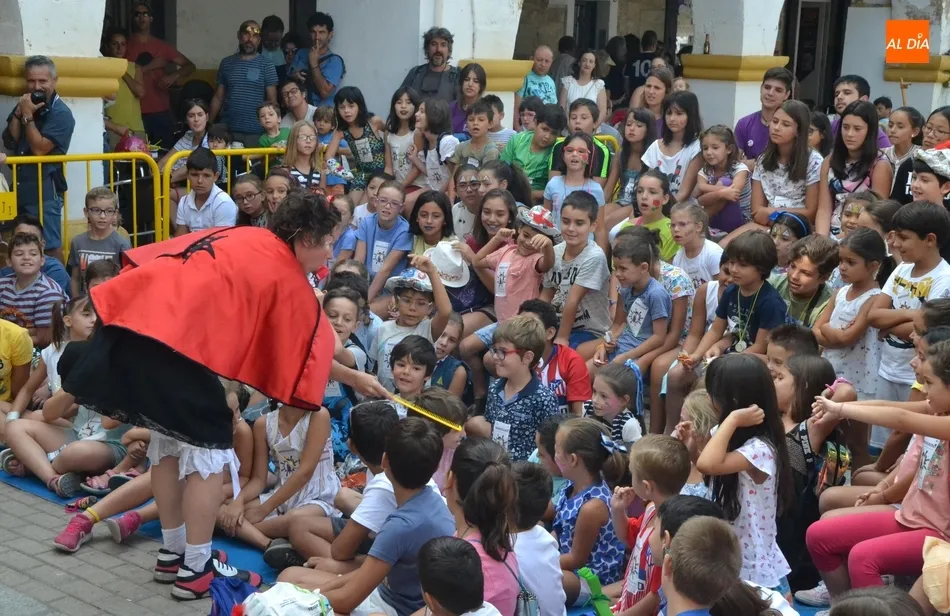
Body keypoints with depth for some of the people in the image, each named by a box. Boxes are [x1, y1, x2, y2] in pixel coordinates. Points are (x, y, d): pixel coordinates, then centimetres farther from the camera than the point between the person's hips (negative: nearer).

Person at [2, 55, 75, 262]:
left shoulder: (60, 113, -11)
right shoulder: (26, 104, 12)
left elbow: (39, 148, -19)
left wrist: (28, 116, -14)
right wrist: (18, 113, -6)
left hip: (45, 189, -8)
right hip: (22, 187, 8)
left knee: (51, 247, -5)